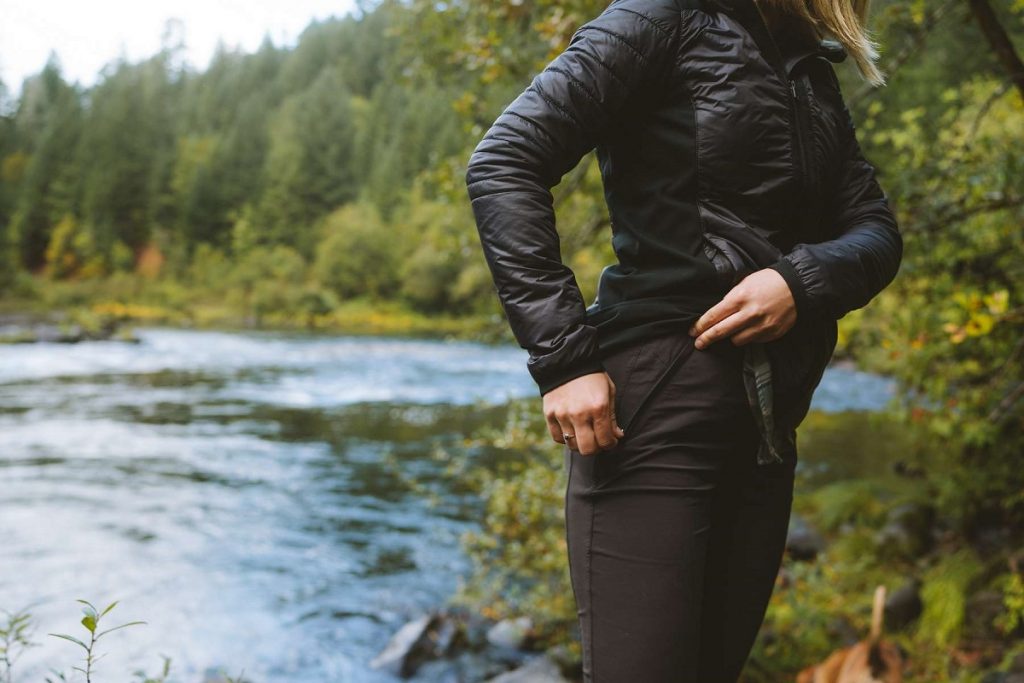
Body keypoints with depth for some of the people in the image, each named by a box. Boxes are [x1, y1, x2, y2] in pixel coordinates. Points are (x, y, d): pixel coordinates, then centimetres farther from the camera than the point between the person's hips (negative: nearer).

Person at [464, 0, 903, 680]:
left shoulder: (812, 72, 18)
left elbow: (878, 231, 13)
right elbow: (503, 165, -12)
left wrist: (803, 280, -11)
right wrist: (563, 359, -19)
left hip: (767, 432, 7)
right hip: (655, 410, -7)